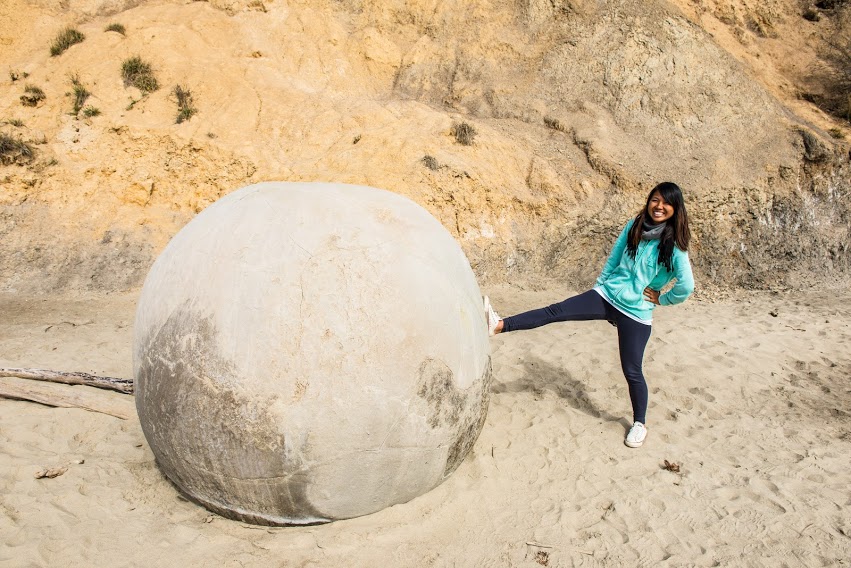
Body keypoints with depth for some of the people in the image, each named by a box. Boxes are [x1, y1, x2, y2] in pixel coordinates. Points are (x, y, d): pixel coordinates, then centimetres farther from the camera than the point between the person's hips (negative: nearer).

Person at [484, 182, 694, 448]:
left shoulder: (675, 245, -9)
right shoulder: (633, 227, 3)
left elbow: (686, 286, -12)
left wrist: (661, 299, -2)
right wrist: (599, 287, 16)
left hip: (636, 312, -3)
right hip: (606, 295, 4)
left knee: (632, 371, 3)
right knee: (555, 311, -13)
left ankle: (640, 424, 25)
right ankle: (499, 325, -21)